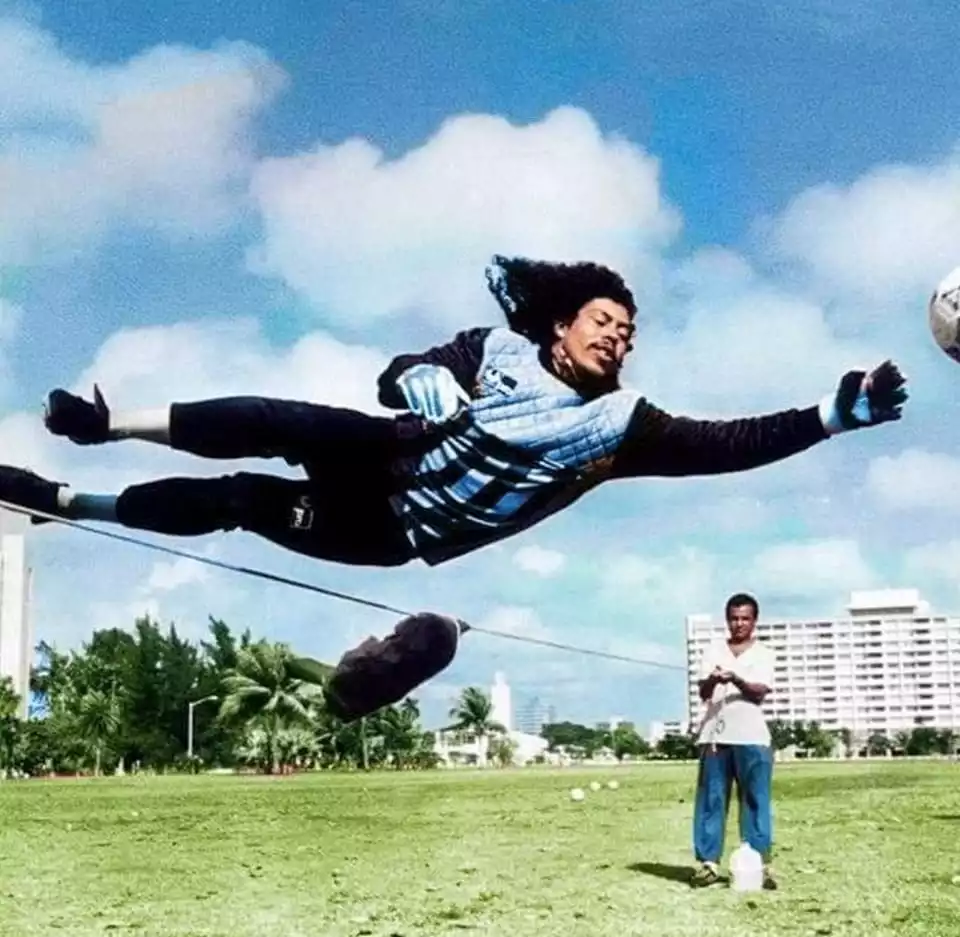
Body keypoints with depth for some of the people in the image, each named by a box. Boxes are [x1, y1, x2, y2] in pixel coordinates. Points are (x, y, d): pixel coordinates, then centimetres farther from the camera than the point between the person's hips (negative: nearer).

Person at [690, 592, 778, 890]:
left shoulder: (764, 654, 7)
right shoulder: (713, 651, 12)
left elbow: (760, 692, -7)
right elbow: (703, 693, 3)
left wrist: (737, 680, -27)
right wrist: (712, 681, -21)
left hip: (752, 737, -2)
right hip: (715, 735, 2)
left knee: (755, 801, -2)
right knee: (711, 800, 0)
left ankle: (760, 864, -1)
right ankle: (708, 862, 2)